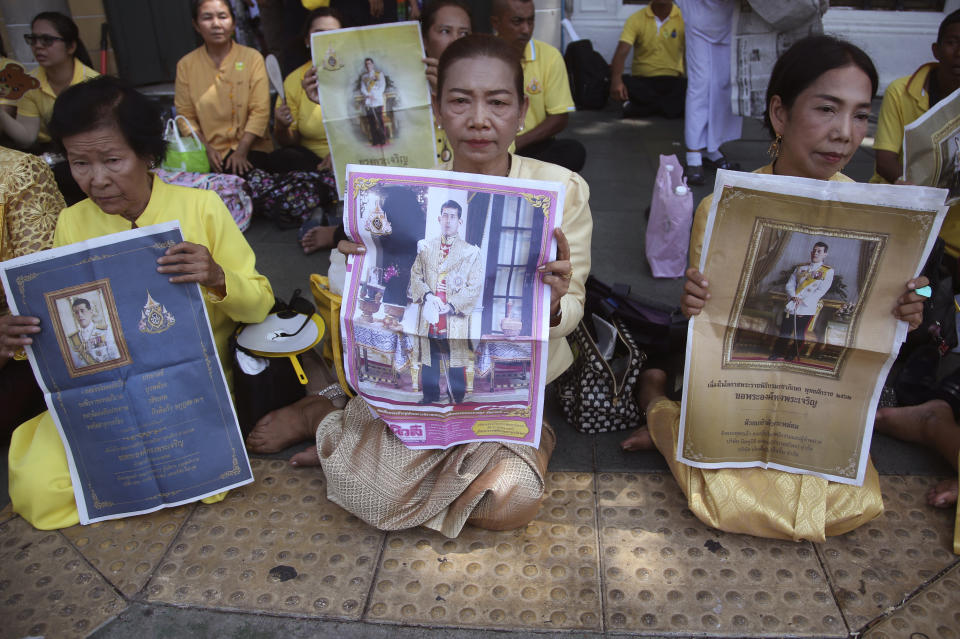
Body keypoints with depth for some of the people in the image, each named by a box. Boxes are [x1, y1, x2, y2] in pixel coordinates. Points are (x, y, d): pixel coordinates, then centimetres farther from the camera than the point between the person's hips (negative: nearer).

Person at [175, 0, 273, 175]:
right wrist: (206, 149, -12)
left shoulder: (252, 57, 4)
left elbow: (260, 111, -5)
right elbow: (185, 116, 4)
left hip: (250, 147, -1)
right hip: (210, 152, 1)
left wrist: (241, 151, -14)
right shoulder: (186, 64, 9)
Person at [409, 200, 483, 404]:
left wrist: (451, 306, -14)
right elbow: (415, 274, 8)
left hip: (455, 320, -3)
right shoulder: (426, 247, 9)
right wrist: (427, 296, -11)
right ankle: (430, 399, 28)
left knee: (456, 366, 2)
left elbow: (475, 287, -4)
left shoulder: (470, 252, 0)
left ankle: (458, 403, 15)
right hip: (428, 318, 3)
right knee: (428, 362, 13)